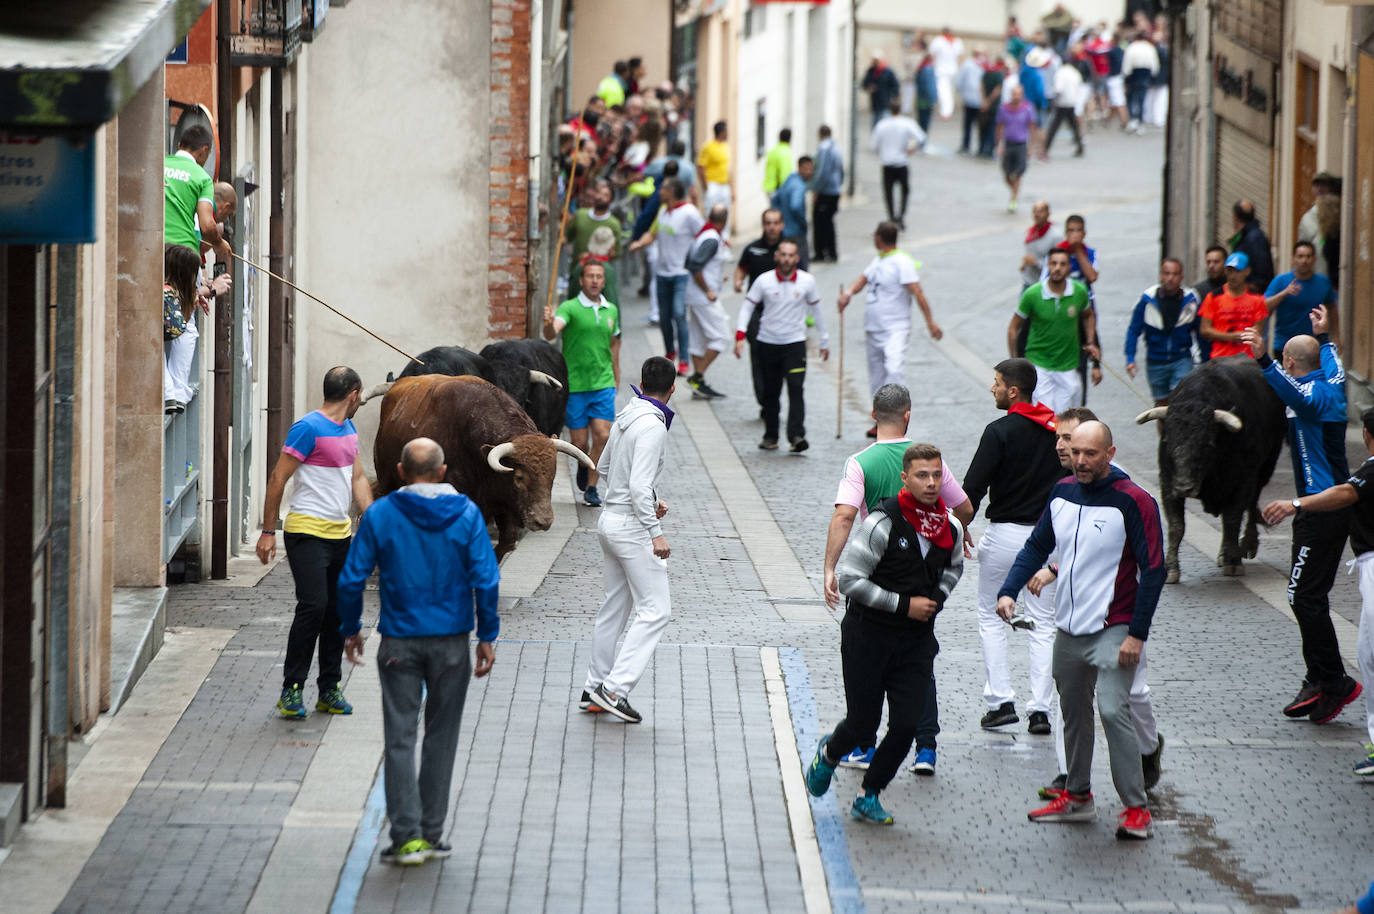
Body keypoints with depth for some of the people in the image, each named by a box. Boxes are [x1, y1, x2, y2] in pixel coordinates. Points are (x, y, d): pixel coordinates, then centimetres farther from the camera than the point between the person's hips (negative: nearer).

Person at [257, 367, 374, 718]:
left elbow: (358, 478, 22)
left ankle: (330, 690, 15)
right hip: (307, 533, -8)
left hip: (340, 534, 8)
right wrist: (268, 532, -13)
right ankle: (291, 689, -7)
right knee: (313, 606, -14)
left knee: (338, 611, 8)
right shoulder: (308, 428, -13)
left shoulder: (348, 429, 15)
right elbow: (278, 479, -12)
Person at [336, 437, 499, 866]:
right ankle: (431, 834, 14)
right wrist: (487, 636, 1)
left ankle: (407, 836, -7)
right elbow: (486, 580, -7)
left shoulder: (379, 515, -4)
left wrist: (350, 630, 10)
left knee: (400, 738, 1)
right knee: (441, 737, 11)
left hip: (399, 643, -1)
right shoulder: (466, 514, -3)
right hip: (452, 641, 1)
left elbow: (351, 579, -3)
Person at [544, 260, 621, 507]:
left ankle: (591, 487, 1)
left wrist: (616, 379, 21)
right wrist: (549, 325, -50)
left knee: (603, 435, -11)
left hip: (604, 384, 3)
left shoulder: (611, 310, 8)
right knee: (579, 443, 2)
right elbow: (551, 333, -26)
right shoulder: (570, 308, -9)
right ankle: (584, 465, 36)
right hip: (574, 384, -3)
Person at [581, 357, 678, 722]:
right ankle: (615, 688, -13)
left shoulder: (626, 416, 9)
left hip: (610, 518, 9)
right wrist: (655, 532, -22)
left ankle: (594, 689, 20)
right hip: (633, 526, -9)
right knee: (655, 609, -6)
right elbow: (639, 484, -24)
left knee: (614, 607, 16)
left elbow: (604, 467, 21)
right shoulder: (652, 425, -18)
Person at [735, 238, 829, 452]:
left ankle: (797, 436, -22)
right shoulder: (764, 281, -5)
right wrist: (740, 336, -11)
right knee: (770, 393, 8)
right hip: (767, 344, 1)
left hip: (795, 343, -1)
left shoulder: (807, 281, -2)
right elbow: (747, 307, 1)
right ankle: (770, 436, 20)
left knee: (796, 388, -16)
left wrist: (824, 340, 17)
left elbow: (816, 310, 11)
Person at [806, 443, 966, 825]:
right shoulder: (883, 523, -18)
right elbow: (849, 579, -18)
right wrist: (903, 605, -18)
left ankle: (869, 797, 15)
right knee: (863, 723, 3)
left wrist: (935, 599, 3)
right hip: (869, 634, -4)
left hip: (917, 640, 4)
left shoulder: (951, 527, 0)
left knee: (906, 725, -4)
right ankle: (829, 754, 37)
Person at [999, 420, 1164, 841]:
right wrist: (1009, 590, -2)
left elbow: (1153, 570, -12)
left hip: (1112, 630, -7)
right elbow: (1036, 546, 15)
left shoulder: (1133, 502, -13)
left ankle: (1136, 809, -11)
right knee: (1073, 712, 15)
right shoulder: (1063, 493, 6)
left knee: (1113, 710, -16)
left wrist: (1137, 635, -15)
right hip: (1068, 628, 7)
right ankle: (1077, 797, 29)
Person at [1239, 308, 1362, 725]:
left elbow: (1295, 392, -42)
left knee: (1305, 597, -10)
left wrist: (1264, 360, -55)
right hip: (1337, 503, 10)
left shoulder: (1314, 394, -16)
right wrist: (1323, 335, 55)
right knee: (1310, 596, 14)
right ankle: (1319, 681, 17)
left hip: (1321, 511, -10)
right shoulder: (1331, 386, 11)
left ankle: (1334, 682, -9)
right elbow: (1334, 366, 36)